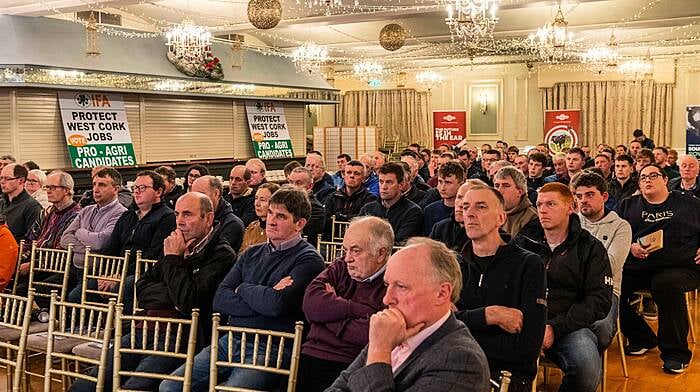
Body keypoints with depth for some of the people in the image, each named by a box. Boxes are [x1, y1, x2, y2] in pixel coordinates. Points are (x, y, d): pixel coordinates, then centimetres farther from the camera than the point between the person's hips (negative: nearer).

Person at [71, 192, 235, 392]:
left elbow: (189, 302, -16)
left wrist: (172, 258, -5)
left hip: (178, 337, -7)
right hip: (144, 331, 7)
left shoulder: (222, 255, -5)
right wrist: (171, 295, -3)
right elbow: (142, 289, 16)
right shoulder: (177, 246, 20)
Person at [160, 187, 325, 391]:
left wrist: (243, 289, -1)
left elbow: (277, 305, -20)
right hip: (231, 341, 6)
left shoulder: (308, 259, -4)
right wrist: (263, 297, -9)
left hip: (270, 349, -6)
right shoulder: (252, 253, 16)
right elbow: (219, 300, 5)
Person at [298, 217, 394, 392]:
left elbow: (376, 333, -18)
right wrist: (360, 310, -8)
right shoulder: (341, 267, 16)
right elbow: (310, 303, 1)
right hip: (309, 356, 5)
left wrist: (329, 311, -2)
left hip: (349, 366, -4)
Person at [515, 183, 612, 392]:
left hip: (569, 326, 0)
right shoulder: (524, 240, 14)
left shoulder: (590, 248, 8)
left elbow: (599, 301, -1)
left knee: (587, 366, -31)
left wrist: (555, 328, -12)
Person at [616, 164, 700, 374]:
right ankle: (642, 339, 0)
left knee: (666, 285, -37)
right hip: (636, 267, 3)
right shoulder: (629, 205, 18)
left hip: (681, 267, -3)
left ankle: (676, 352, -20)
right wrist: (630, 246, -8)